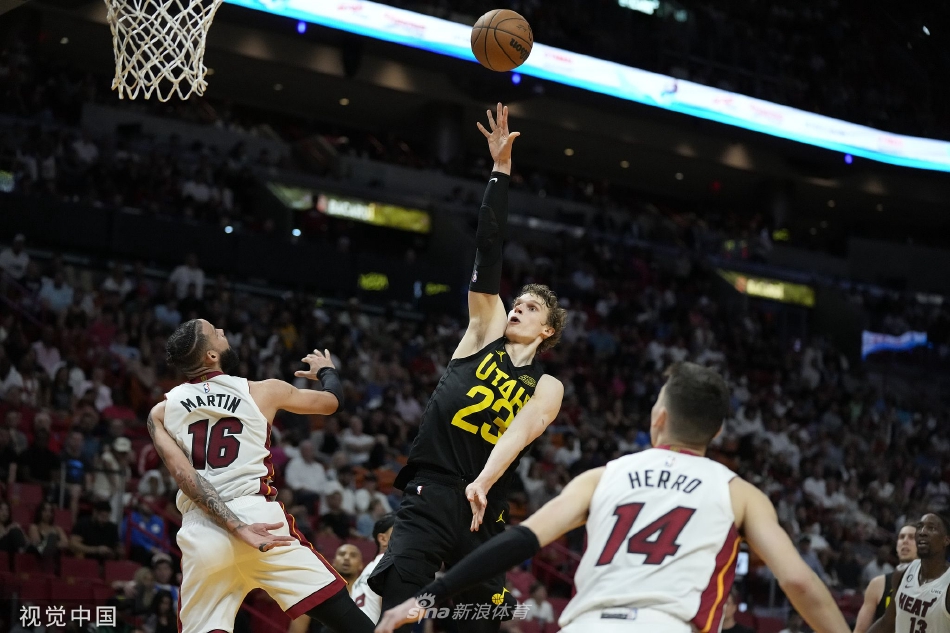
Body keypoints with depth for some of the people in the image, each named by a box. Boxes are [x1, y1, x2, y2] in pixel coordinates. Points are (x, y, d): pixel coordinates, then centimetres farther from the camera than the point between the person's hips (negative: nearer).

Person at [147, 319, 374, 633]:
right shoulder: (262, 391, 9)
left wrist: (238, 529, -10)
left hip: (200, 532, 2)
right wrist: (326, 369, 47)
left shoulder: (160, 413, 12)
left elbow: (186, 476, -3)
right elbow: (331, 401, 25)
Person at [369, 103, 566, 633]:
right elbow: (488, 251, 6)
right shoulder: (485, 332, 12)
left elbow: (517, 436, -9)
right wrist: (501, 171, 0)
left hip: (486, 508, 1)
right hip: (429, 491, -1)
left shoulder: (547, 387, 10)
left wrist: (483, 482, -29)